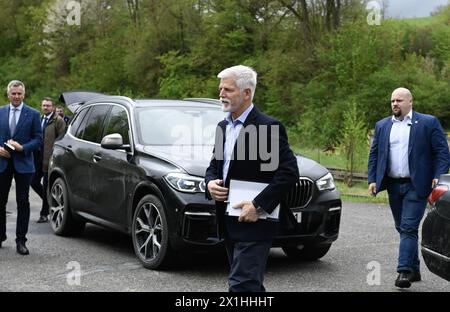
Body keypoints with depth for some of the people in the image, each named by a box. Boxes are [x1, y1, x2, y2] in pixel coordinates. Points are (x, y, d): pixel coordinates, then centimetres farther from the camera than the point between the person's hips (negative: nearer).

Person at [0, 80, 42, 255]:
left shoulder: (33, 114, 1)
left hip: (23, 163, -2)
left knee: (23, 203, 1)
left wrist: (22, 148, -16)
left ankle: (21, 241, 6)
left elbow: (38, 139, -1)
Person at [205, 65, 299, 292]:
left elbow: (289, 172, -17)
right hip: (230, 222, 8)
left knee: (241, 284, -11)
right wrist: (210, 183, -2)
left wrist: (259, 205, -21)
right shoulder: (223, 126, 13)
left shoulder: (268, 127, -13)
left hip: (254, 222, -8)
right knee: (250, 284, 17)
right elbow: (214, 165, 21)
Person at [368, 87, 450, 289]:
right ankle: (414, 270, 22)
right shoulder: (382, 126, 12)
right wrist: (372, 179, 1)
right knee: (403, 228, 11)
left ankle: (404, 271, -12)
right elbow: (374, 154, 12)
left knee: (409, 228, -12)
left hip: (416, 185, -5)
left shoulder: (428, 123, 0)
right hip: (393, 186, 5)